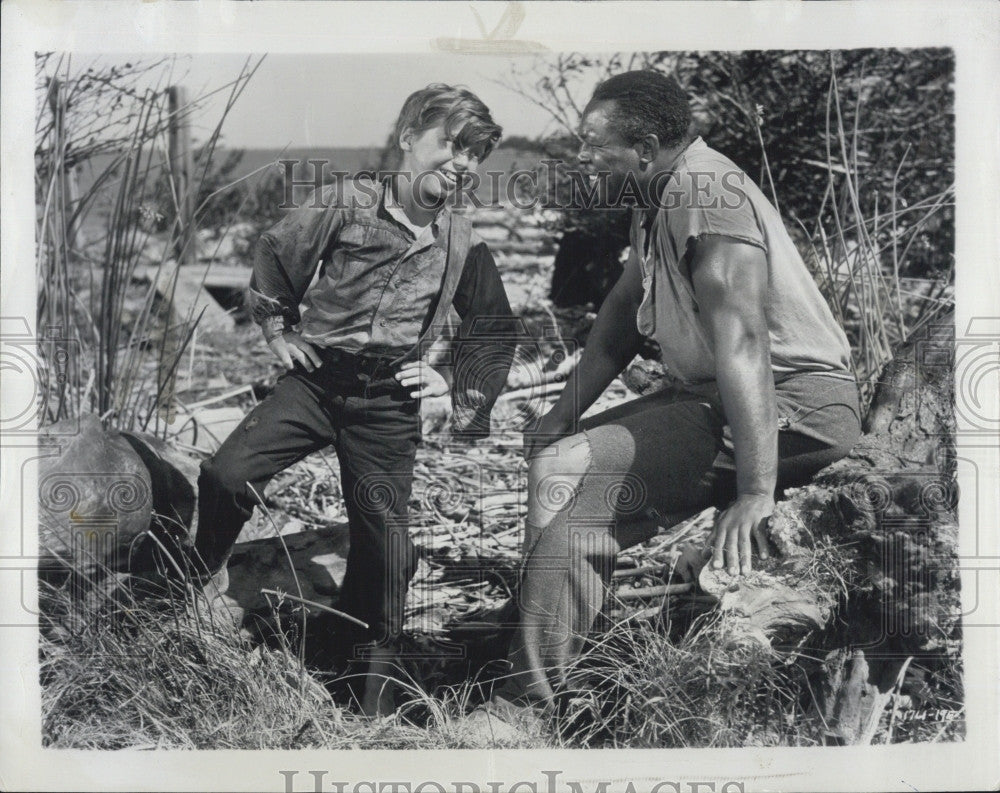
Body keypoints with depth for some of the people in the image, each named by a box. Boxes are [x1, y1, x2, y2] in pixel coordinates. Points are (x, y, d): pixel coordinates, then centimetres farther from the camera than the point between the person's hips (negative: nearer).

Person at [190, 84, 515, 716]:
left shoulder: (464, 247, 3)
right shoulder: (346, 204, -3)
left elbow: (493, 327, 17)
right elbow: (274, 253, 10)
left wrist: (466, 390, 8)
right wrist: (277, 329, 9)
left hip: (389, 405, 1)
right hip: (315, 380, -1)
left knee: (384, 533, 2)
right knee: (226, 475, -15)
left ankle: (377, 666, 22)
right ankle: (195, 580, 15)